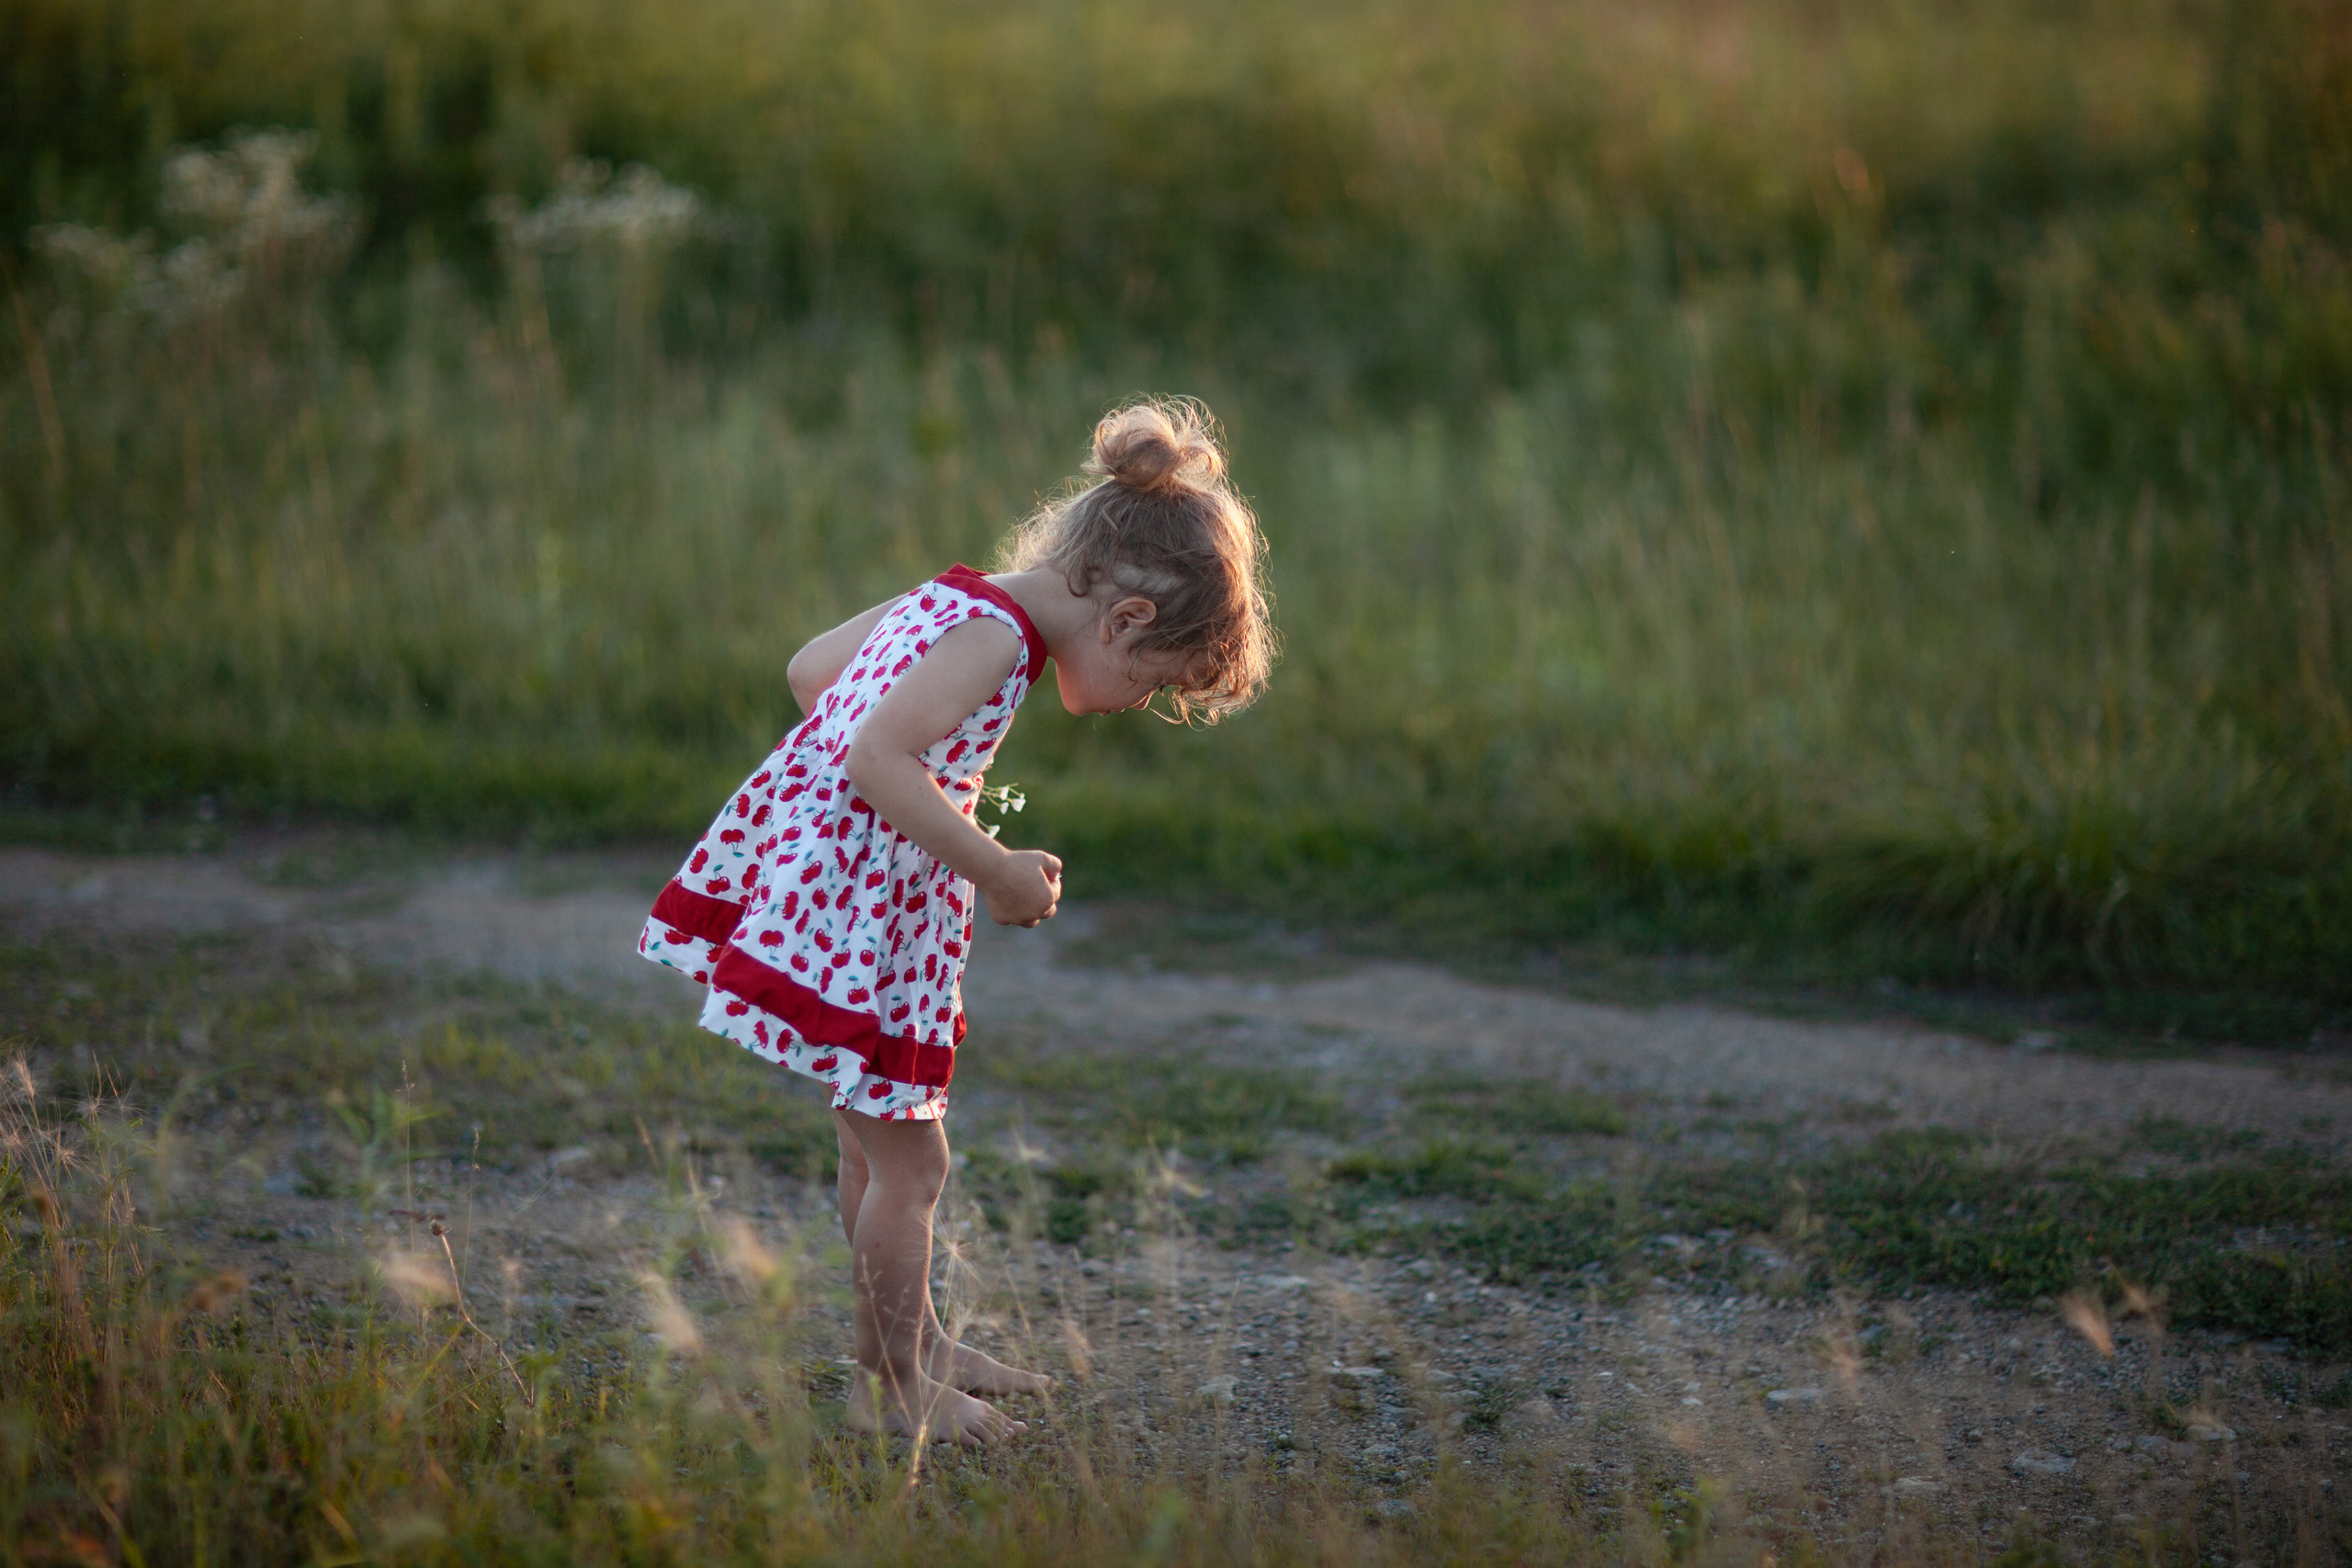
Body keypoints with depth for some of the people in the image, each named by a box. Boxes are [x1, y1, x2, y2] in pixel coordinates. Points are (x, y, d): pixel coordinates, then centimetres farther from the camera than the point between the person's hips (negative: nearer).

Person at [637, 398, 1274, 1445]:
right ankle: (892, 1387, 13)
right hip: (852, 910, -10)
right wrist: (992, 871, -21)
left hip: (815, 877, 10)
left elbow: (810, 668, 20)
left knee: (877, 1144, 22)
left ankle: (913, 1346, 36)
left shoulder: (951, 602, 11)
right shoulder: (993, 637, -18)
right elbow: (877, 756, -28)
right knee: (907, 1160, 1)